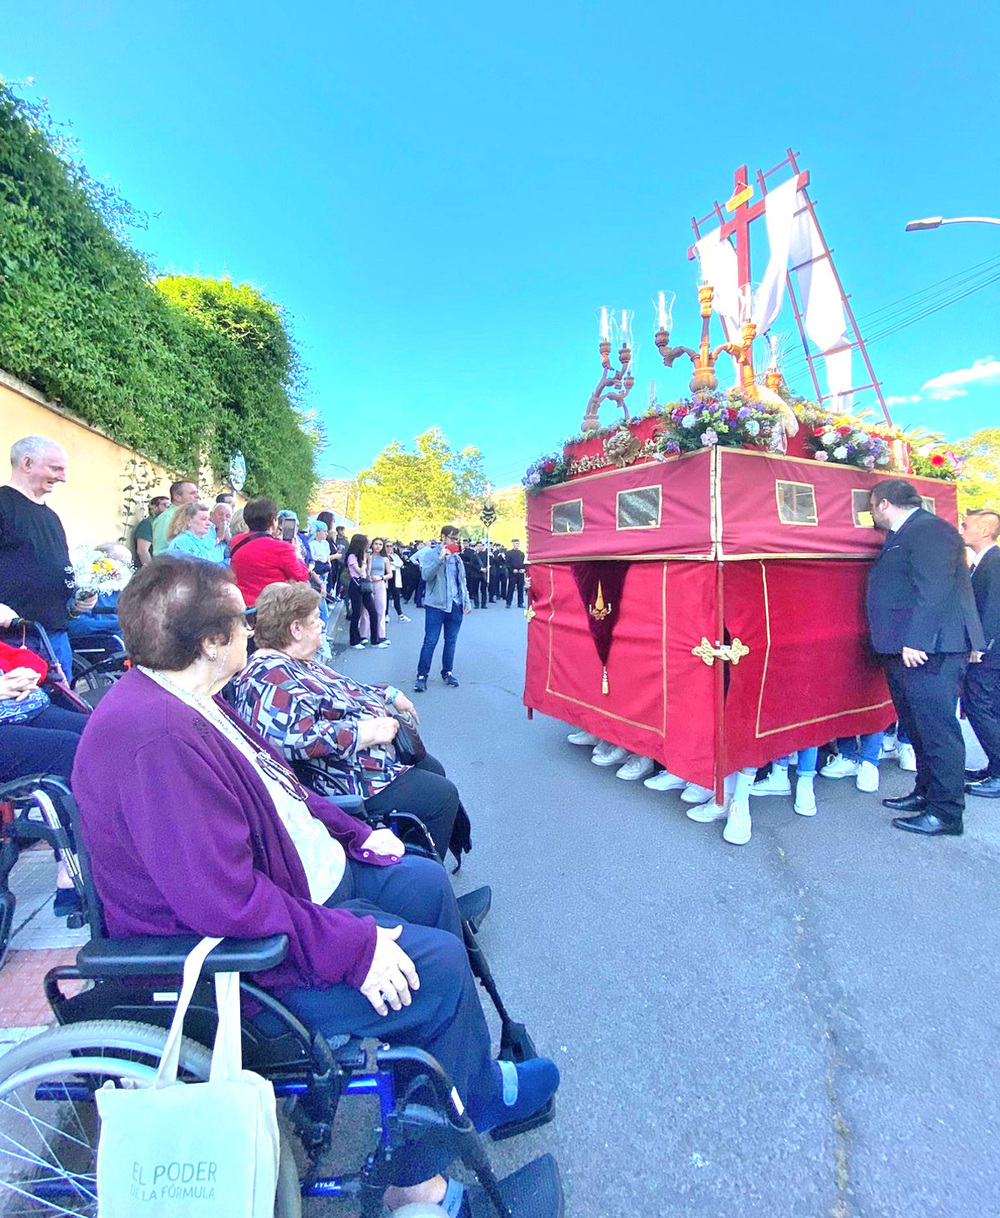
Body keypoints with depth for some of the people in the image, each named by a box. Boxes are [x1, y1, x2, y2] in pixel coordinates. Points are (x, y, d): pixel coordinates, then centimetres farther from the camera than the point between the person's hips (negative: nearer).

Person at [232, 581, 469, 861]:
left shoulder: (302, 663, 10)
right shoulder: (269, 679, -24)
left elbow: (343, 691, 24)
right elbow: (294, 739, -38)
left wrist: (389, 694, 15)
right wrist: (366, 732, -33)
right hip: (348, 780, -11)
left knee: (434, 769, 21)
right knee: (443, 796, -9)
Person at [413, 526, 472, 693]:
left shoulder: (457, 558, 13)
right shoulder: (431, 554, -2)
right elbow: (425, 576, -16)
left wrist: (467, 601, 13)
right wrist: (440, 559, -23)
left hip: (455, 605, 5)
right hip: (436, 605, -5)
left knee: (451, 641, 10)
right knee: (430, 641, -5)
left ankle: (447, 673, 23)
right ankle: (421, 676, 2)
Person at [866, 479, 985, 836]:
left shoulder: (929, 529, -11)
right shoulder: (903, 535, 20)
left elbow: (934, 590, -21)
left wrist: (915, 641, -25)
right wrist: (898, 645, 24)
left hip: (927, 649, -11)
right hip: (906, 650, 11)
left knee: (936, 729, -3)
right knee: (919, 727, 18)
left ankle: (946, 813, 7)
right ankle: (926, 793, 31)